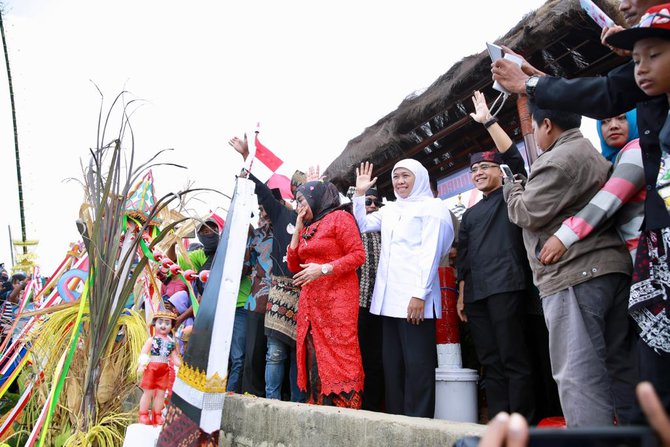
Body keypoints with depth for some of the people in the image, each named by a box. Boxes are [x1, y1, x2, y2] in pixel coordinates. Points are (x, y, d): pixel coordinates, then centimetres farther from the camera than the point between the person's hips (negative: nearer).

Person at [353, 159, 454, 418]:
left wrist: (420, 294, -17)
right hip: (390, 298, 7)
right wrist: (360, 194, 18)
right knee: (392, 362, 9)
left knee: (417, 362, -5)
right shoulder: (390, 210, 20)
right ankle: (396, 417, 18)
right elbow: (362, 225, 29)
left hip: (415, 297, -7)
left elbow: (431, 251, -9)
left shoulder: (432, 206, 1)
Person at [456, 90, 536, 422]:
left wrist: (487, 121, -5)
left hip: (506, 286, -6)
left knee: (513, 359, -7)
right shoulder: (470, 214, 23)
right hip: (476, 293, 7)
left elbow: (513, 157, -8)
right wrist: (461, 295, 15)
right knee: (490, 363, 6)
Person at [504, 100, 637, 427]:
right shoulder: (594, 155, 24)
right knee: (620, 366, 13)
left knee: (578, 373, -8)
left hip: (573, 275, -10)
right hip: (610, 267, 10)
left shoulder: (559, 159, -9)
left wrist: (511, 190, 9)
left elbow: (528, 214, -10)